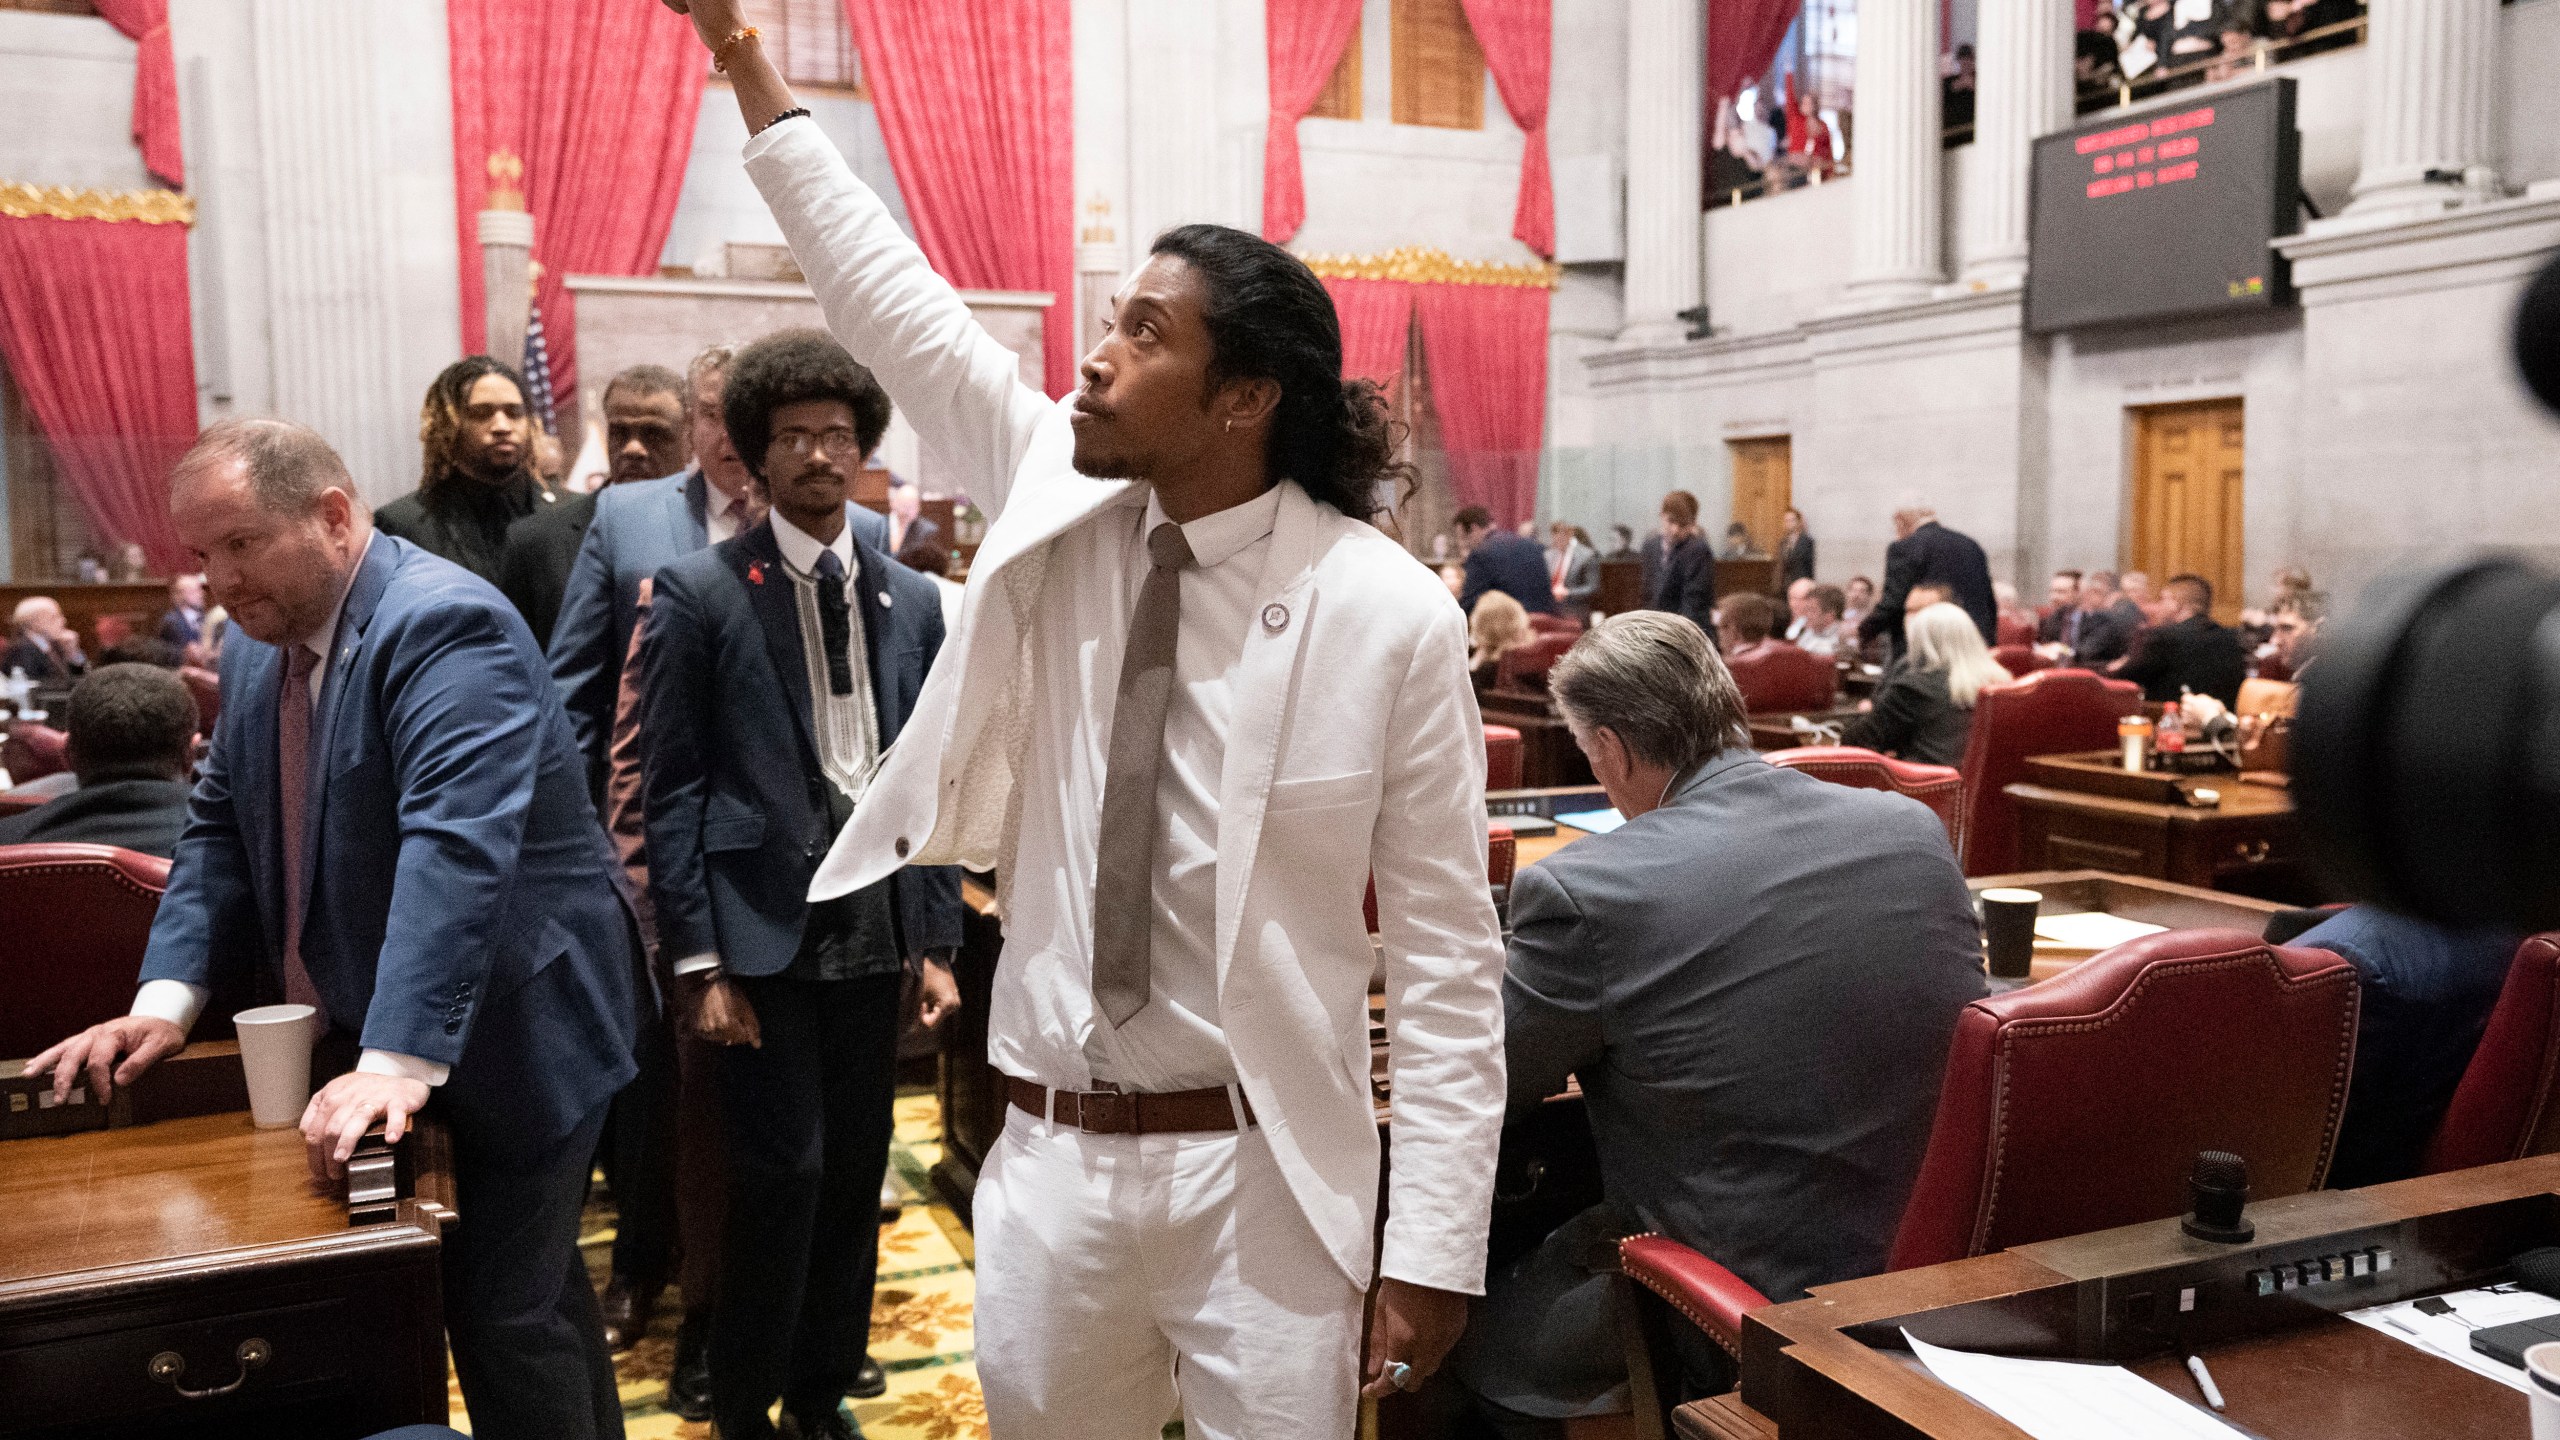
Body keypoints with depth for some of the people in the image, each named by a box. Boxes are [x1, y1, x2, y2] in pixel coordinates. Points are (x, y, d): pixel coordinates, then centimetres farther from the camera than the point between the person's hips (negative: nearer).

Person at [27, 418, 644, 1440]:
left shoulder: (445, 624, -21)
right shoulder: (260, 646, 8)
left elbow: (455, 848, -31)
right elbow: (220, 827, 10)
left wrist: (400, 1058, -38)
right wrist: (168, 998, -4)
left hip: (504, 1033, -8)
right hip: (367, 1035, 8)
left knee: (504, 1313, -4)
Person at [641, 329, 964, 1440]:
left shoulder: (912, 601, 10)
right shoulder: (699, 593, -3)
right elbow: (670, 787, -5)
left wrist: (938, 940, 7)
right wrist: (697, 960, -9)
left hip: (876, 928, 4)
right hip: (763, 929, -4)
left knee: (857, 1171, 12)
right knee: (783, 1173, -3)